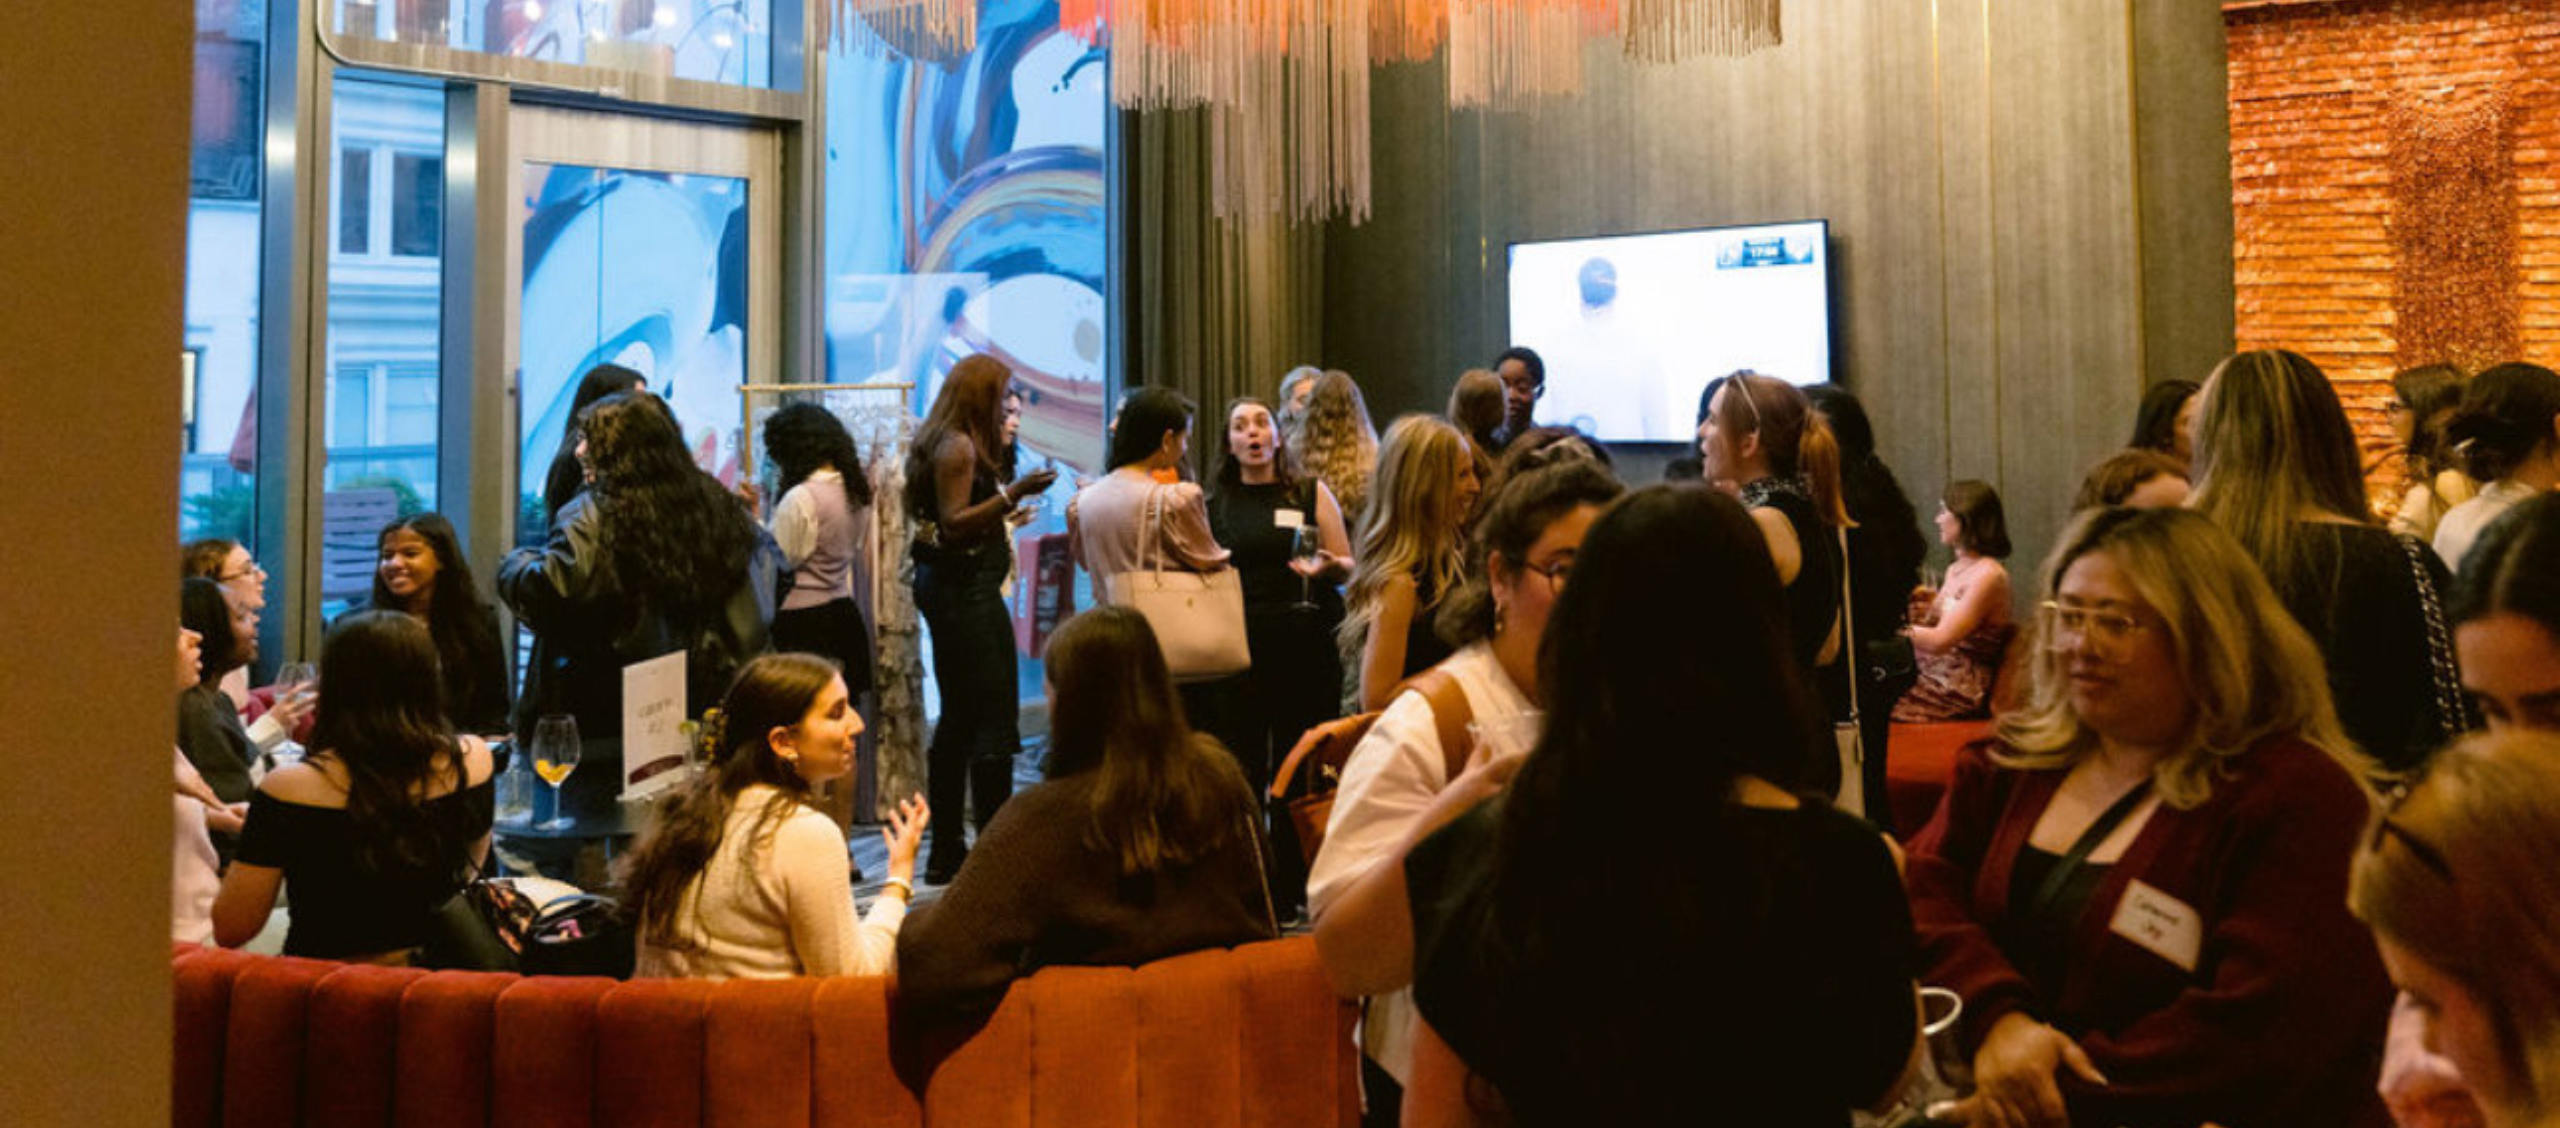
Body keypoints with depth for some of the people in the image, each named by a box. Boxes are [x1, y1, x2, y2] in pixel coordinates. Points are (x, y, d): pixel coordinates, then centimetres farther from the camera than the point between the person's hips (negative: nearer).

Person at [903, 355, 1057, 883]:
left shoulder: (937, 443, 16)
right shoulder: (959, 446, -14)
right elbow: (954, 524, -21)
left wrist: (1007, 503, 24)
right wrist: (1012, 493, -26)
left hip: (945, 584, 11)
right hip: (967, 588, -11)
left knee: (957, 719, 14)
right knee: (995, 720, -9)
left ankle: (947, 849, 20)